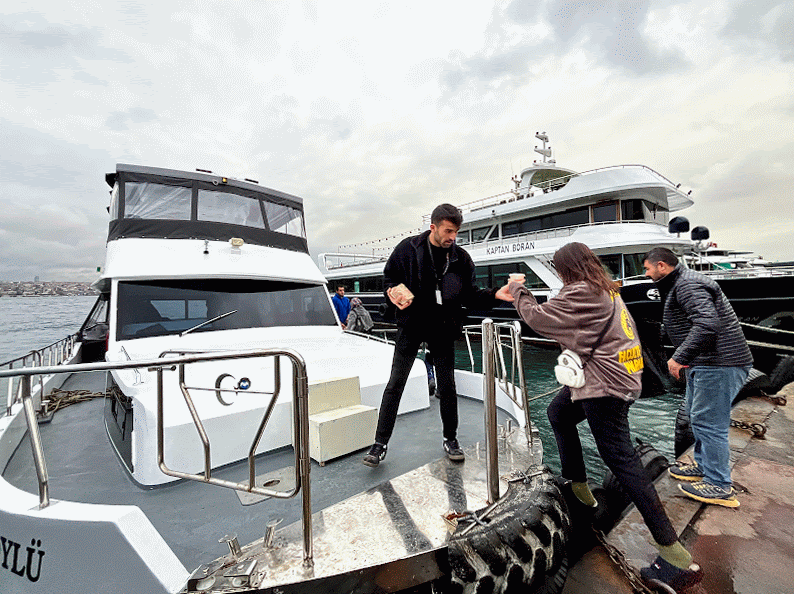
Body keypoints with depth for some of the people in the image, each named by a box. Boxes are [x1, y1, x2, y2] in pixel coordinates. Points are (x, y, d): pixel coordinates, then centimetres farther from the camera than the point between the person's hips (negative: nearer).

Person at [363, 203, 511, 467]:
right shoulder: (408, 248, -7)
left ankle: (450, 439, 31)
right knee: (395, 384, 1)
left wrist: (494, 295, -13)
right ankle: (380, 443, 15)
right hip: (411, 326, -1)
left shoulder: (461, 257, -1)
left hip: (443, 329, 2)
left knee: (447, 387, 8)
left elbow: (469, 295, 3)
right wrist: (394, 291, -18)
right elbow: (389, 277, 3)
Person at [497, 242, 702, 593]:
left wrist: (518, 292, 2)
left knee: (619, 458, -6)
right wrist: (520, 296, 15)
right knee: (558, 414, 23)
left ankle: (674, 555, 4)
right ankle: (577, 486, 35)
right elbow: (560, 318, 15)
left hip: (605, 383, -11)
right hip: (612, 376, 11)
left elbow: (537, 318, -14)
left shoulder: (581, 293, -19)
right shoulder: (605, 290, 12)